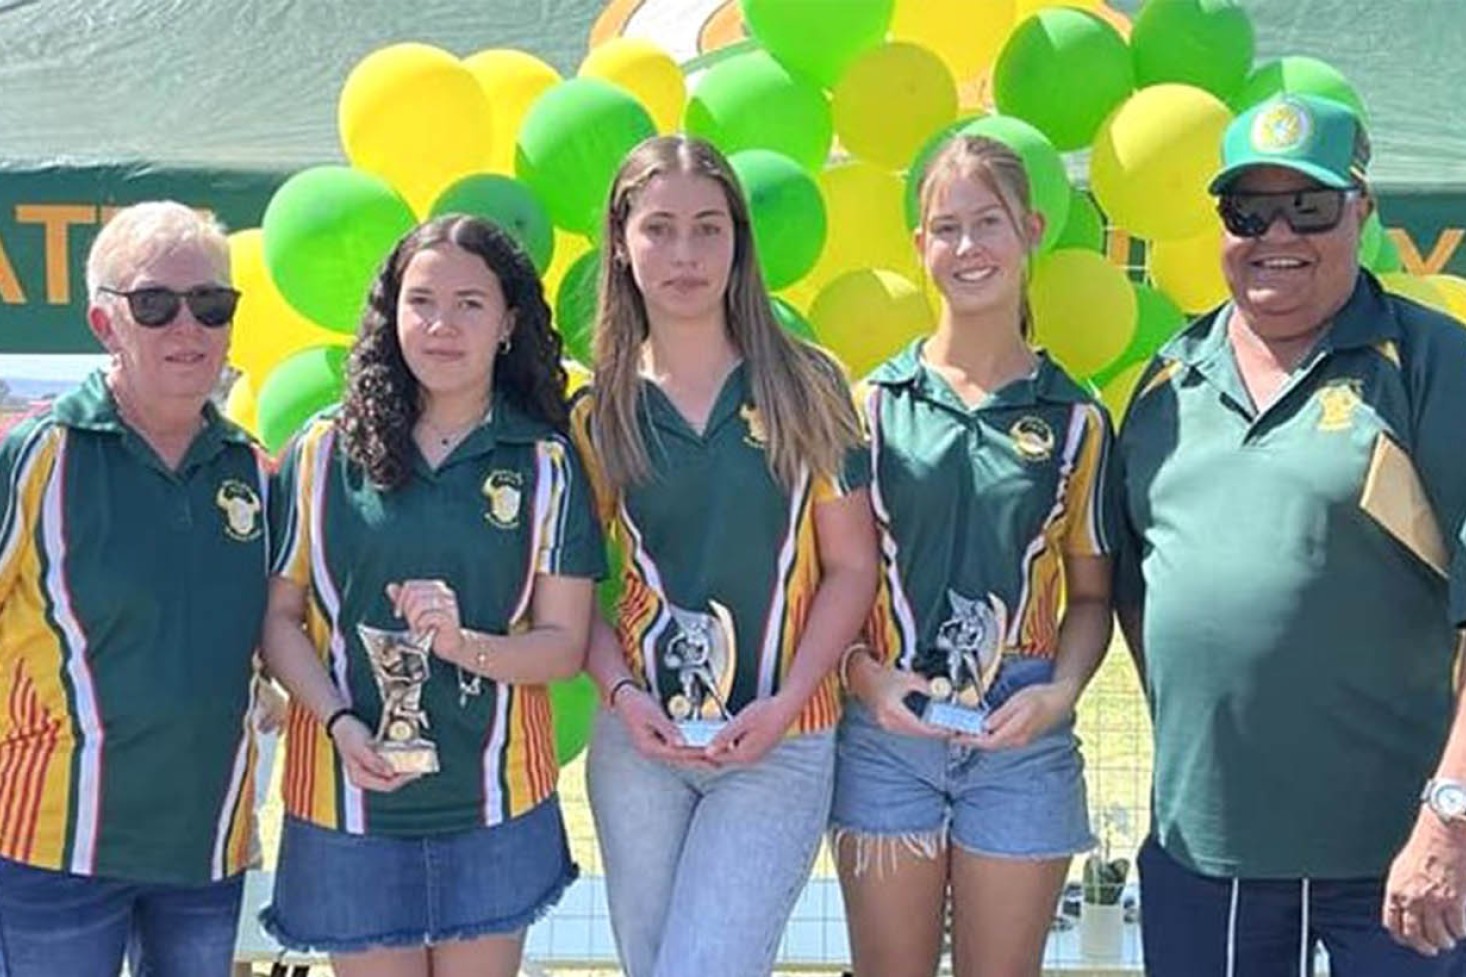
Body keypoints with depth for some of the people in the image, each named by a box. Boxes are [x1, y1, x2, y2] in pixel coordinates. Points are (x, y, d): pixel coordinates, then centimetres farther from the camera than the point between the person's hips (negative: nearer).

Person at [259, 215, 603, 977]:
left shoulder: (546, 464, 1)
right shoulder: (325, 451, 0)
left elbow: (563, 644, -1)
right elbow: (279, 616, 2)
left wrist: (464, 643, -19)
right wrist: (337, 721, -14)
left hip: (495, 803, 1)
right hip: (348, 795, 0)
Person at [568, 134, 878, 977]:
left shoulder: (805, 388, -1)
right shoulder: (598, 412, 4)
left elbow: (851, 566, -1)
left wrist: (785, 703, -10)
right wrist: (622, 694, -10)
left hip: (779, 742, -2)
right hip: (640, 742, 3)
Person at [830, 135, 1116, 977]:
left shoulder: (1075, 419, 4)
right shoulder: (873, 403, 3)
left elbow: (1090, 595, 8)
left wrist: (1060, 692, -9)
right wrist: (867, 676, -11)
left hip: (1020, 740, 0)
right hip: (886, 729, 0)